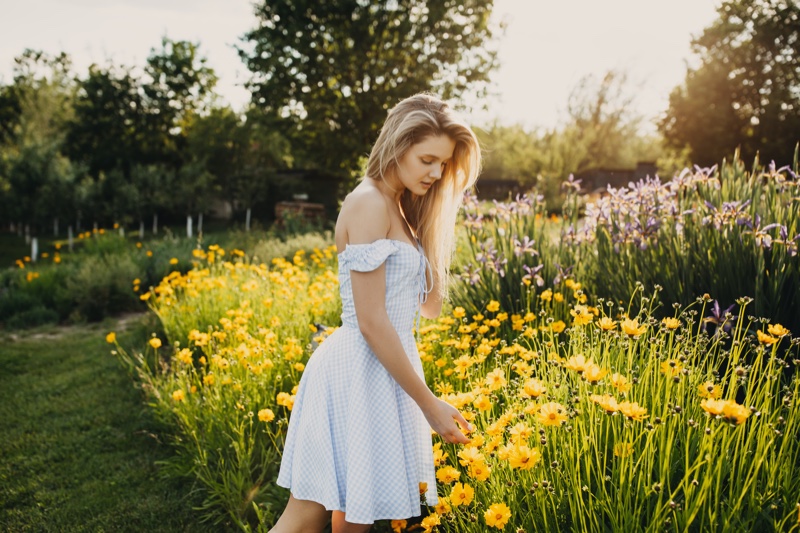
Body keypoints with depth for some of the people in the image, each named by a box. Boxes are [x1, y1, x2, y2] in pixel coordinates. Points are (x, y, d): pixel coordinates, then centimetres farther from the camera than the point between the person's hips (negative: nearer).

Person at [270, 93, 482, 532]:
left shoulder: (401, 208, 14)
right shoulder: (370, 202, -14)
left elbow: (428, 304, 12)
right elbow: (371, 321, -18)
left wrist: (437, 226, 4)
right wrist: (430, 405, -13)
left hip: (386, 370, 9)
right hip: (360, 370, -9)